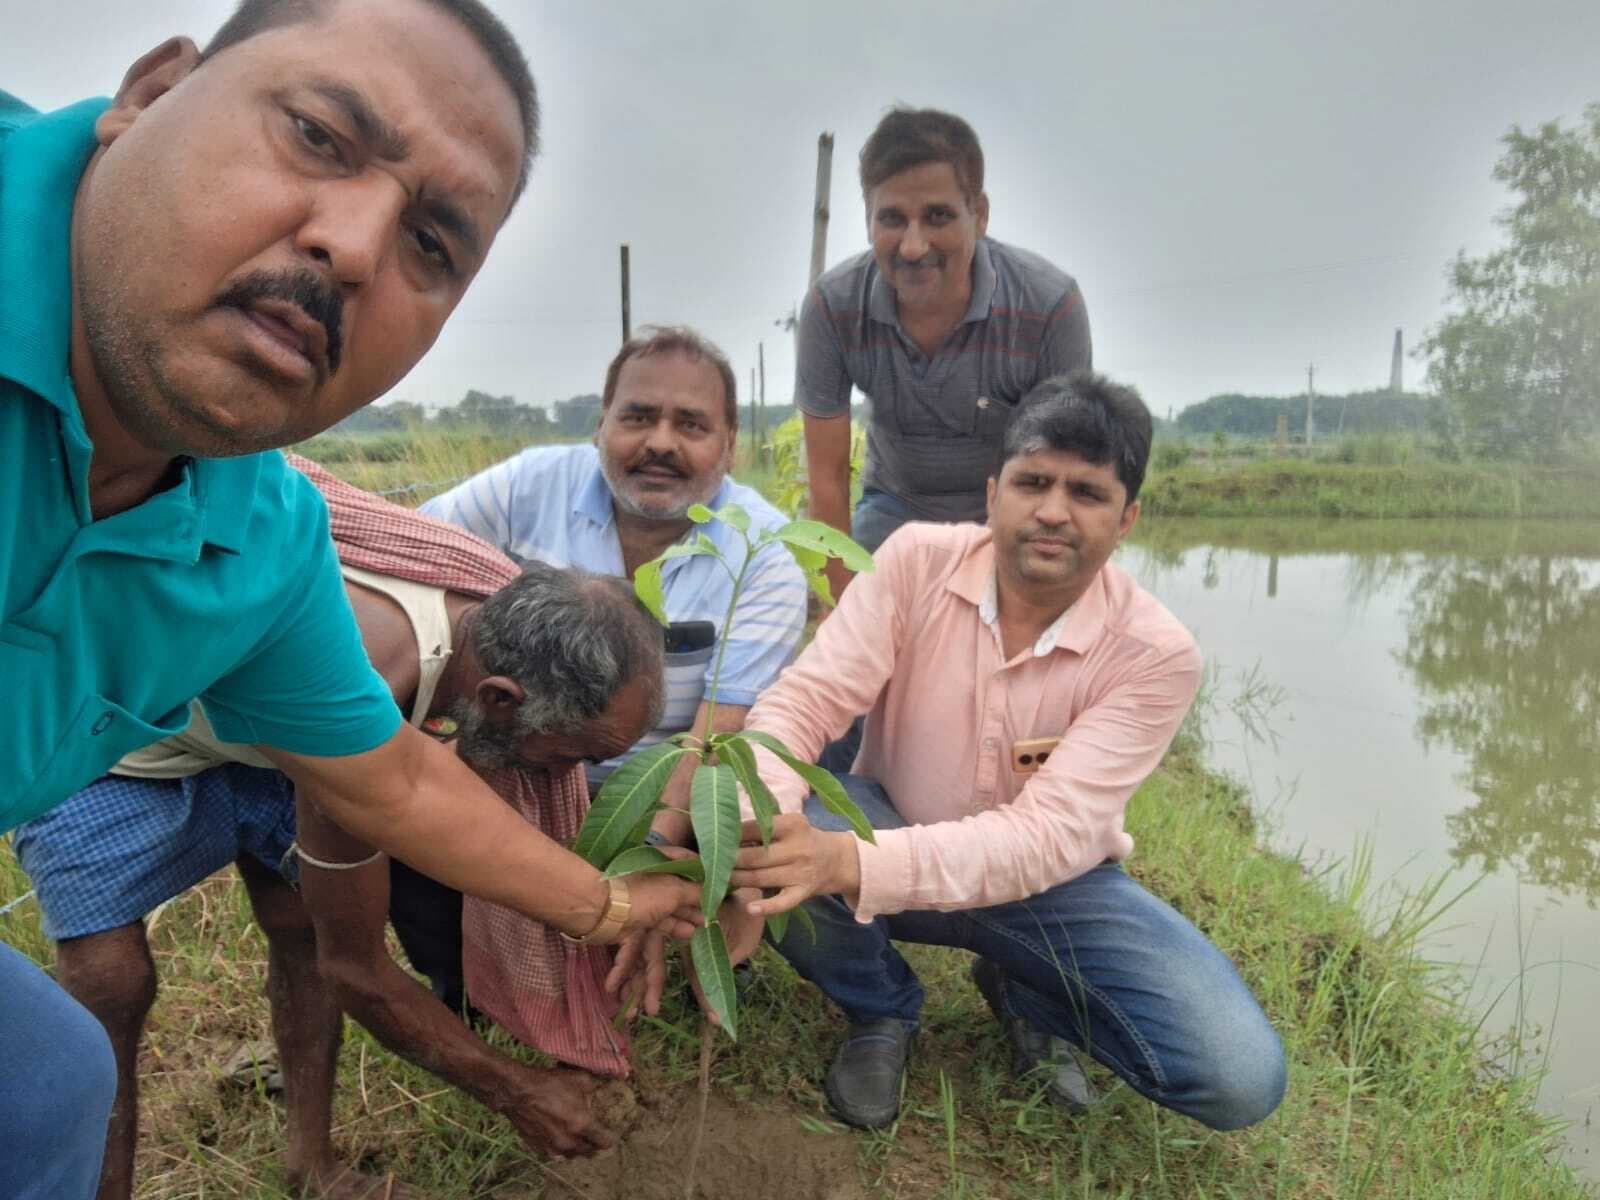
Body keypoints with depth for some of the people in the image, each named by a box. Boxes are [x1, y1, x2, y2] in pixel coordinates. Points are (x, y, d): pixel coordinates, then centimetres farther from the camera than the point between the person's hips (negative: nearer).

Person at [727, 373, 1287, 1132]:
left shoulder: (1155, 654, -21)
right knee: (763, 841, -32)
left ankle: (1023, 992, 12)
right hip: (892, 836, 1)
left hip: (1053, 883, 0)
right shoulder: (919, 560, -17)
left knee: (1241, 1076, -19)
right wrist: (750, 847, -44)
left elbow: (1049, 835, -31)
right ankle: (882, 1011, 2)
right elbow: (800, 703, -22)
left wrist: (850, 864, -47)